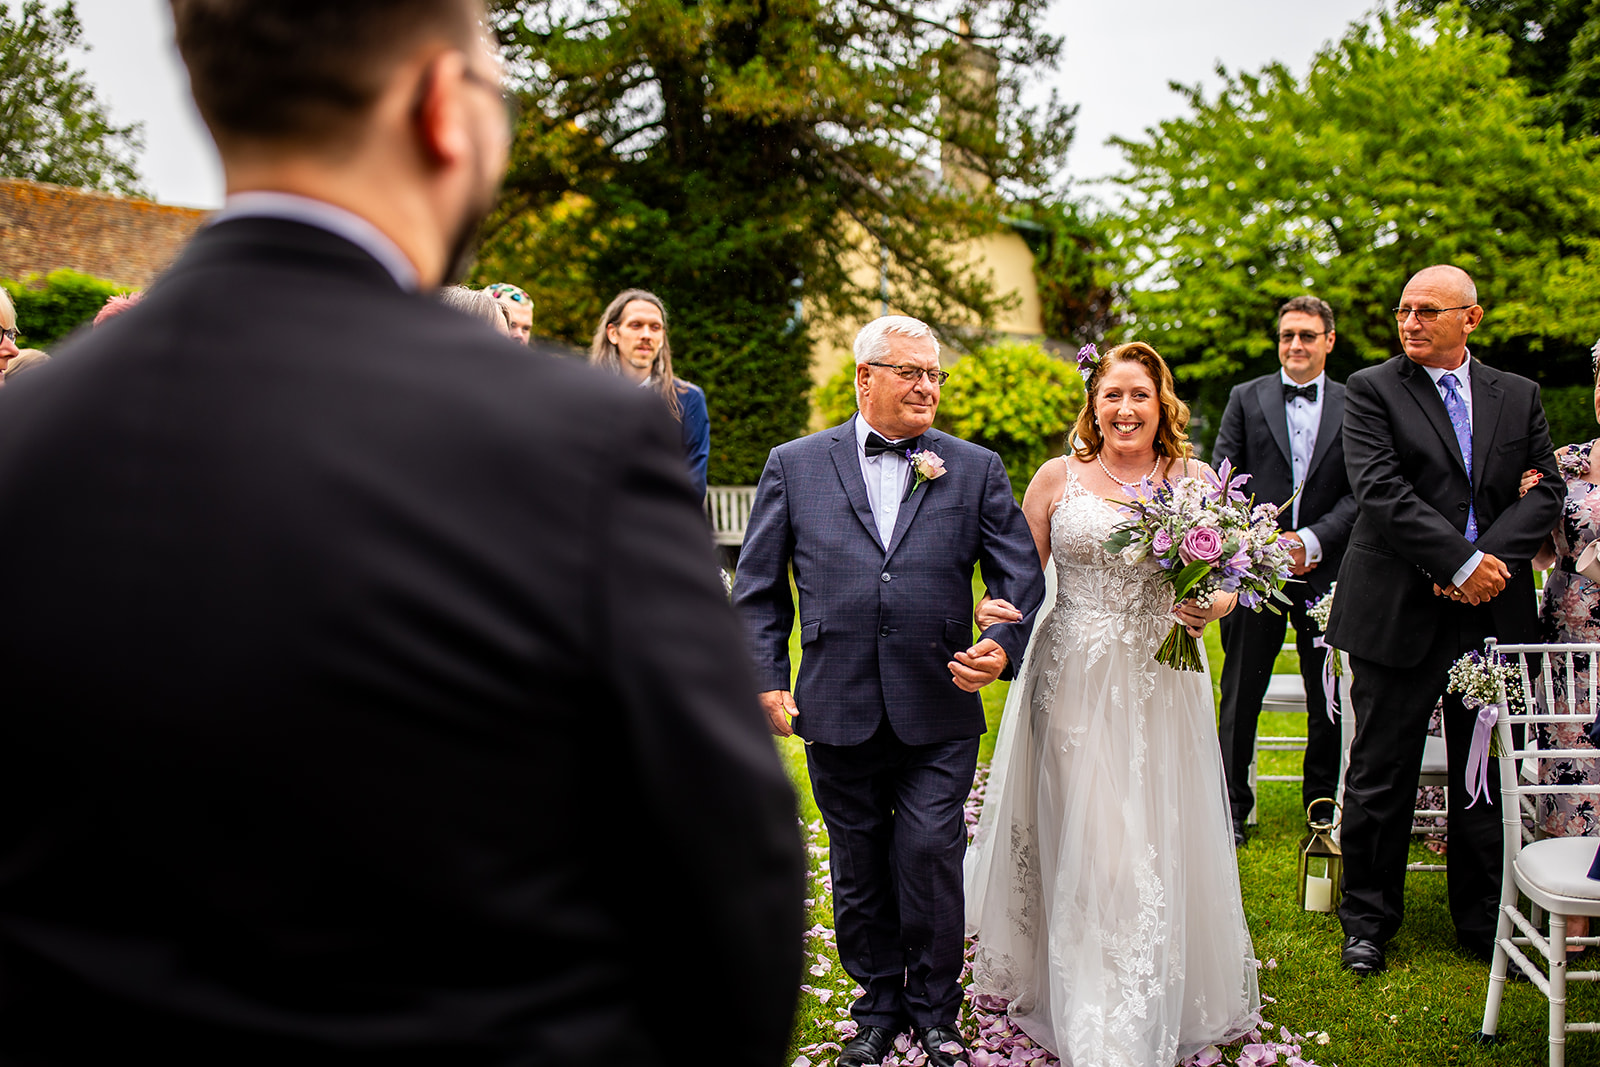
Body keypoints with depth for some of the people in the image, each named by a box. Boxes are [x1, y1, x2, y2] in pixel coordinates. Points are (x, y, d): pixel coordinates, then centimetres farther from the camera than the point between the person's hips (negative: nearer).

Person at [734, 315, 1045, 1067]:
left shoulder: (976, 470, 5)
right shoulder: (794, 466, 5)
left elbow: (1020, 576, 2)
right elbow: (758, 586, 7)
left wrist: (1003, 644, -17)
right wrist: (767, 680, -1)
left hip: (938, 714, -1)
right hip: (837, 713, 1)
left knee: (930, 857, -2)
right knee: (859, 869, 12)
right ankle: (878, 1003, 32)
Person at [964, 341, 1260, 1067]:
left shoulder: (1194, 479, 5)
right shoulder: (1057, 478, 2)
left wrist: (1213, 607, -14)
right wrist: (993, 611, -18)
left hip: (1163, 686, 1)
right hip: (1074, 682, -1)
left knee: (1160, 840, 6)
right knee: (1084, 842, -1)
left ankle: (1165, 1003, 26)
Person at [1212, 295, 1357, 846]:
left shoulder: (1353, 405, 6)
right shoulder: (1246, 398, 6)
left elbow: (1359, 492, -1)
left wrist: (1310, 539, -14)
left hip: (1324, 569, 1)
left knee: (1329, 700, 8)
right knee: (1241, 696, 4)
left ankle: (1323, 805, 23)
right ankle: (1231, 810, 15)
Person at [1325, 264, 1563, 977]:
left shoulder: (1519, 397, 11)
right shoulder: (1371, 390, 0)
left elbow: (1545, 492, 3)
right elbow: (1380, 490, -12)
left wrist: (1494, 559, -14)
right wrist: (1462, 562, -18)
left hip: (1493, 612, 3)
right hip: (1400, 615, -3)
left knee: (1487, 777, 11)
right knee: (1381, 777, 4)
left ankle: (1483, 920, 25)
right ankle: (1367, 920, 18)